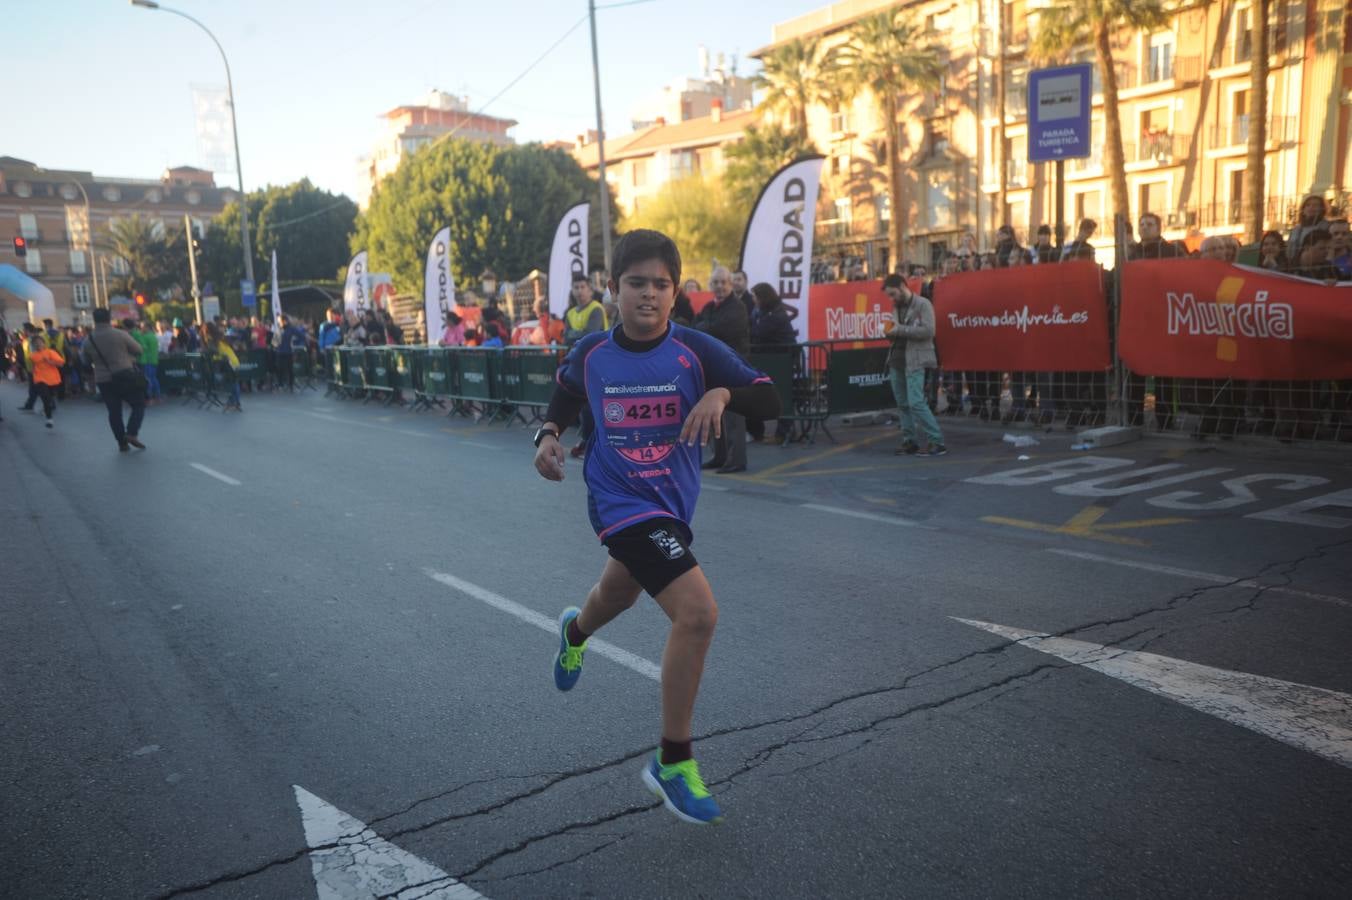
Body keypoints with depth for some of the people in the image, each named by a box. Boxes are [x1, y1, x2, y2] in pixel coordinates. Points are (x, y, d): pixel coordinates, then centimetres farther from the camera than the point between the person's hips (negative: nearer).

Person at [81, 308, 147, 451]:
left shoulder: (88, 340, 0)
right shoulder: (121, 335, -10)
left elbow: (85, 360, 11)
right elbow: (138, 350, -1)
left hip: (103, 380, 4)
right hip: (124, 376, -4)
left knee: (114, 411, 10)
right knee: (138, 404, 7)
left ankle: (122, 443, 10)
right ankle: (132, 433, -11)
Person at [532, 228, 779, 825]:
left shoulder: (696, 351, -11)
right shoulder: (591, 354, -7)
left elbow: (770, 401, -16)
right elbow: (565, 394, 15)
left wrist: (723, 392, -35)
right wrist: (549, 433, -4)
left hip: (673, 503, 4)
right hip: (620, 502, -4)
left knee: (618, 595, 31)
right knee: (697, 613, -22)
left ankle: (575, 631, 72)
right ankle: (673, 764, -4)